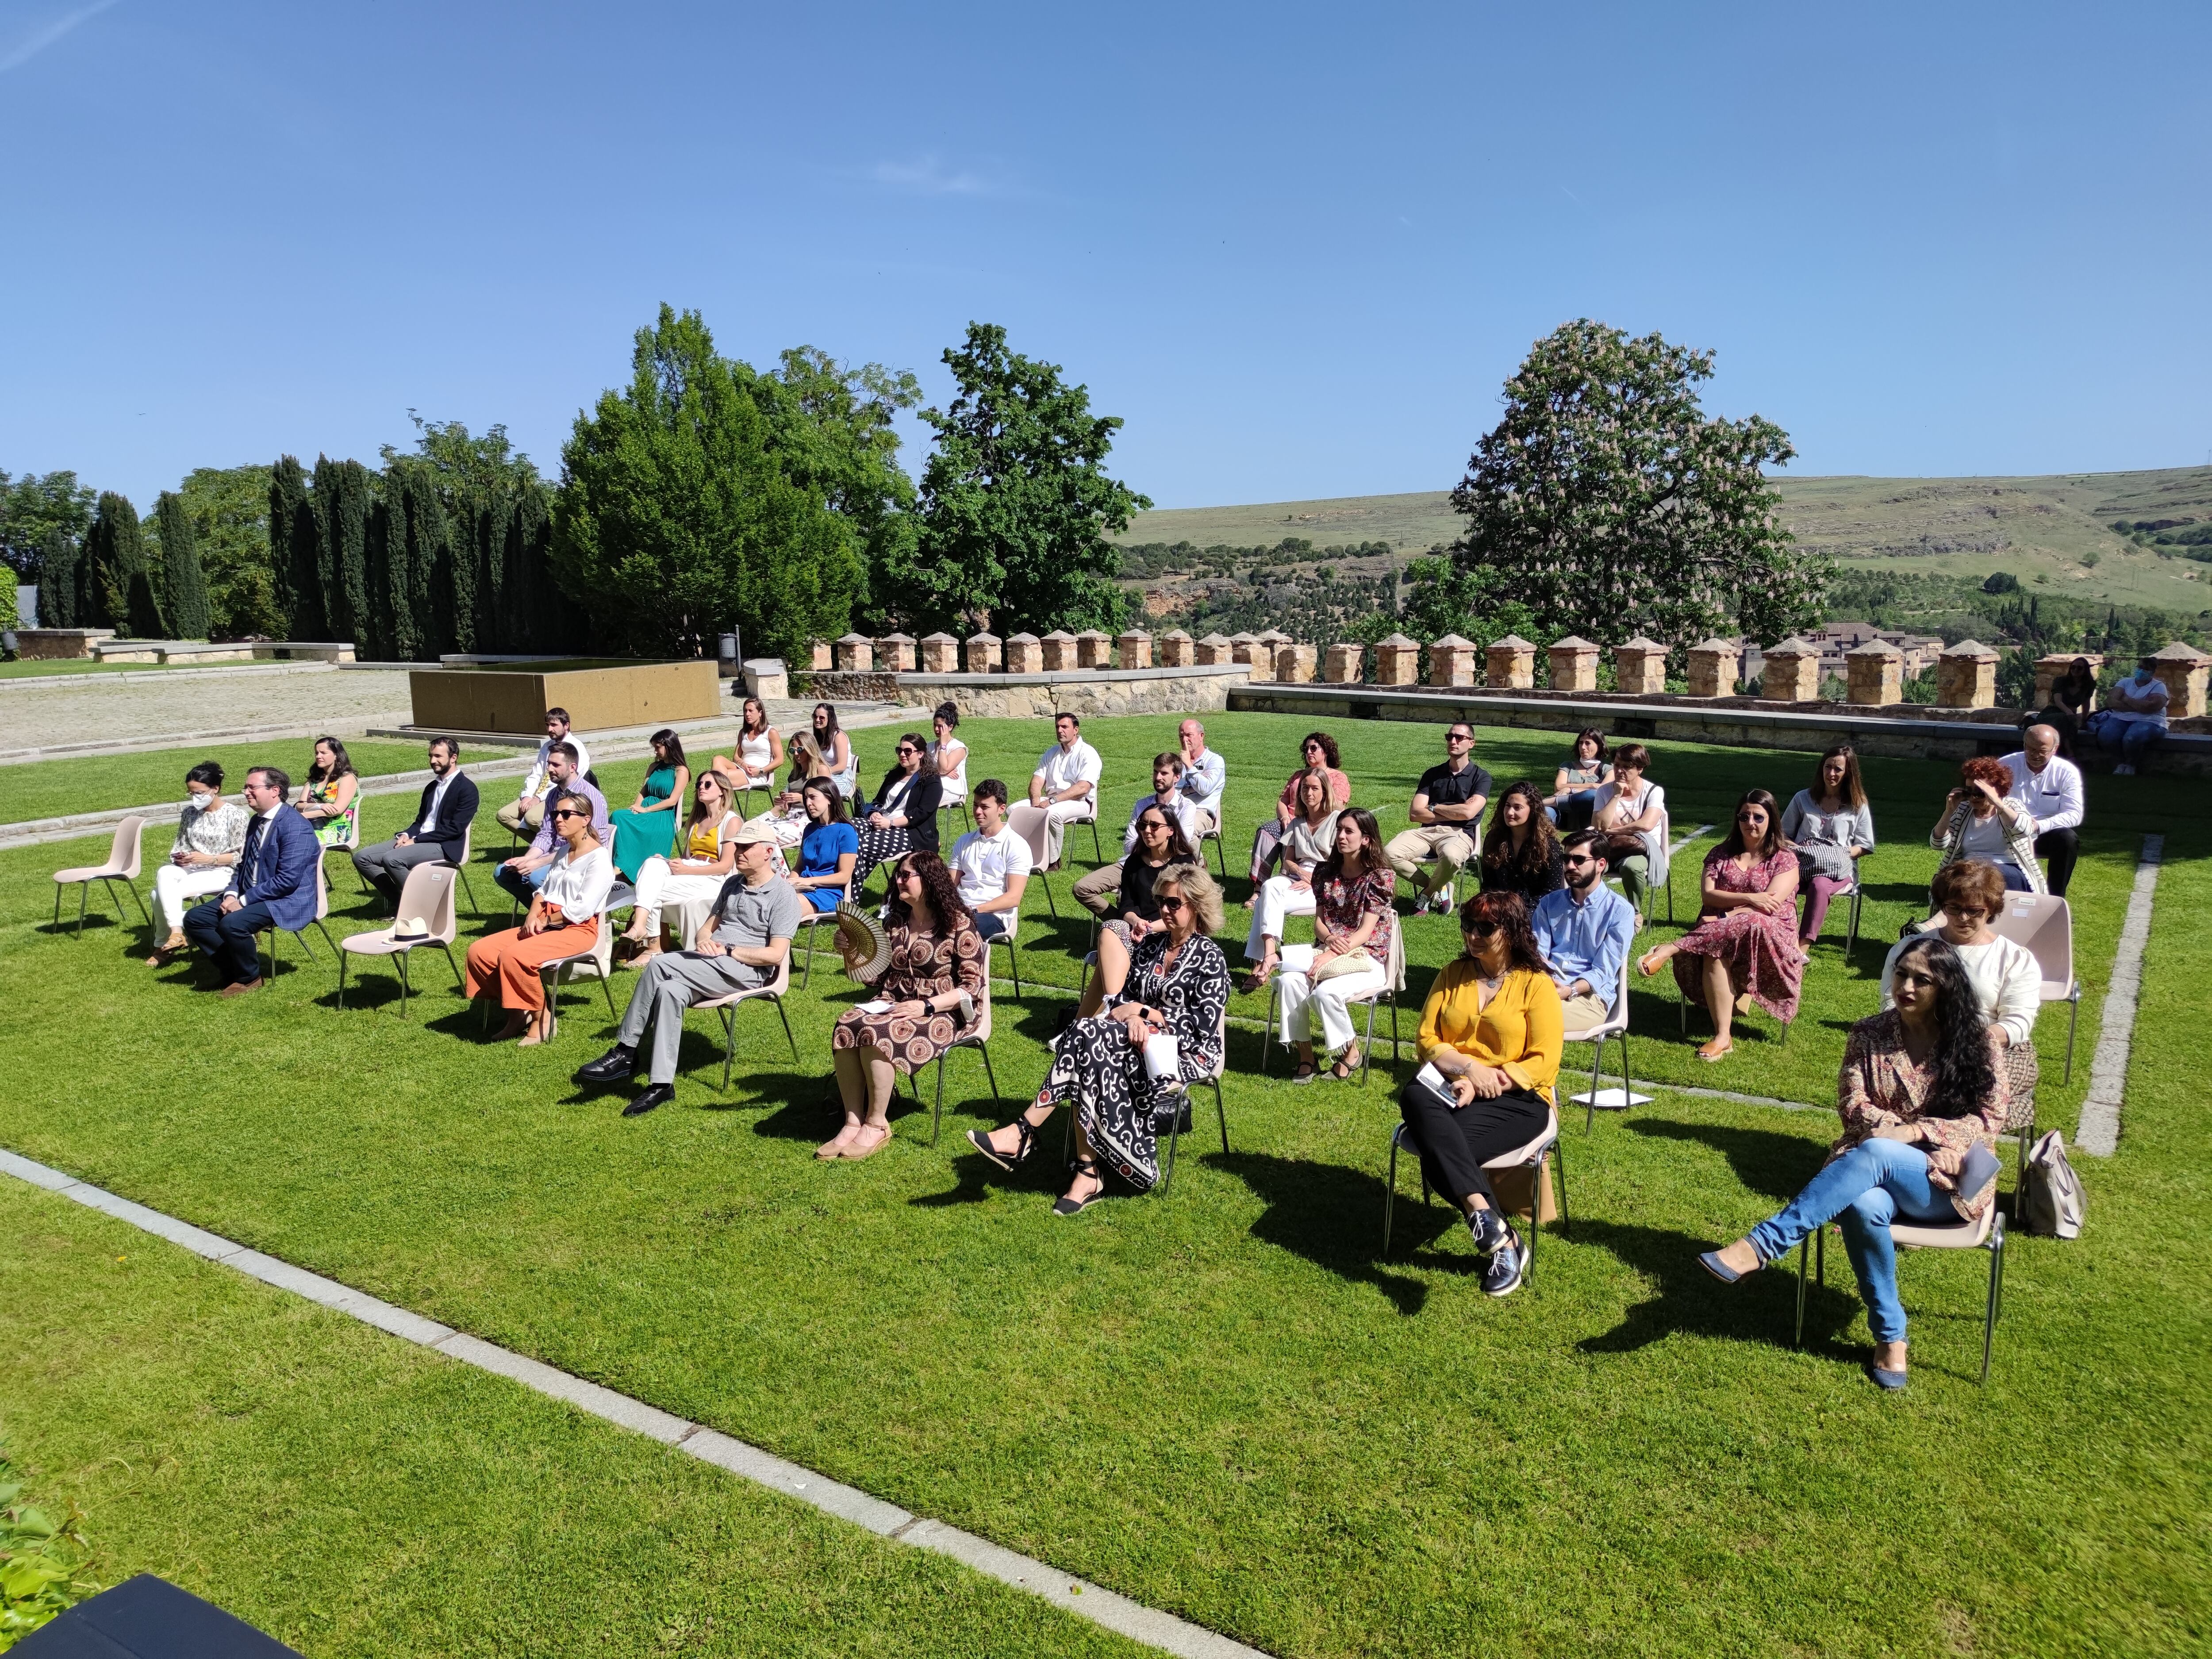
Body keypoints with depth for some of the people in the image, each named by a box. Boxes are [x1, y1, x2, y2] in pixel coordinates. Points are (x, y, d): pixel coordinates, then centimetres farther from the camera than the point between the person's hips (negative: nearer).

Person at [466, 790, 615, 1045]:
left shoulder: (599, 858, -11)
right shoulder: (563, 852, 17)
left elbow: (582, 909, -18)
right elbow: (543, 890, 18)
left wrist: (546, 920, -9)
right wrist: (533, 916, -3)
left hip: (577, 930, -9)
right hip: (544, 924, 9)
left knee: (513, 955, -31)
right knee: (479, 951, -7)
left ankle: (541, 1019, -13)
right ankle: (516, 1012, 2)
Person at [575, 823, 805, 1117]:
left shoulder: (784, 896, -5)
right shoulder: (732, 884, 20)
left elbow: (775, 954, -13)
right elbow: (708, 926, 22)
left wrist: (727, 950, -14)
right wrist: (704, 941, -2)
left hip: (746, 971, -7)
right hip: (712, 964, 7)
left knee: (659, 965, -25)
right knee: (669, 990, -27)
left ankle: (625, 1053, -18)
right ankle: (662, 1085, -27)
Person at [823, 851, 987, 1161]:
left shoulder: (958, 924, -8)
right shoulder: (894, 921, 10)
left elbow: (972, 987, -11)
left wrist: (925, 1007, -20)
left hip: (943, 1012, -6)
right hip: (892, 1004, 6)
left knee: (875, 1033, -31)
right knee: (846, 1026, -24)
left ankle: (877, 1125, -16)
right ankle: (853, 1122, -19)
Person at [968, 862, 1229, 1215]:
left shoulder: (1209, 957, -3)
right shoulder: (1150, 945, 16)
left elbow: (1203, 1025, -11)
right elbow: (1123, 997, 10)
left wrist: (1148, 1013, -9)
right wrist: (1133, 1018, -13)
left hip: (1186, 1052, -6)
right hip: (1142, 1041, 6)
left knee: (1088, 1036, -29)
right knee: (1090, 1058, -30)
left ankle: (1024, 1131, -27)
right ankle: (1088, 1175, -31)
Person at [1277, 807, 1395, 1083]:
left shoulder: (1381, 876, -6)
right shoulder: (1327, 873, 10)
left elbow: (1366, 931, -13)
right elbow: (1318, 921, 8)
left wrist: (1332, 955, -24)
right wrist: (1330, 939, -16)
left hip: (1366, 957, -5)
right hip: (1327, 950, 5)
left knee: (1325, 992, -32)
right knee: (1290, 981, -26)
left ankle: (1351, 1052, -6)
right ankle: (1305, 1056, -16)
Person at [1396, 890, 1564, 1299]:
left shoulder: (1536, 985, 0)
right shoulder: (1452, 975, 13)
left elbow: (1543, 1063, -7)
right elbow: (1427, 1040, 7)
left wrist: (1485, 1084, -15)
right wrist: (1470, 1068, -11)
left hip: (1516, 1097, -4)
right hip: (1451, 1087, 4)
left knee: (1439, 1148, -32)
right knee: (1414, 1097, -34)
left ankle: (1496, 1238, -20)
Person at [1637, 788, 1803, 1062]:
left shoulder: (1785, 858, 5)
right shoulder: (1720, 855, 15)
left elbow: (1770, 906, -9)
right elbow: (1709, 896, 0)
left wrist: (1725, 917, -14)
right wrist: (1748, 899, -15)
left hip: (1770, 935, -2)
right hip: (1718, 930, 2)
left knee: (1751, 924, -39)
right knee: (1715, 954, -36)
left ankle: (1669, 950, -39)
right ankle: (1722, 1036, -39)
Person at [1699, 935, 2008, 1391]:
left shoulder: (1971, 1043, 3)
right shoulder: (1869, 1037, 7)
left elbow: (1990, 1120, -2)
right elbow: (1854, 1107, 0)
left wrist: (1916, 1132, -16)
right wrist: (1895, 1130, -20)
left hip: (1945, 1185, -2)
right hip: (1878, 1173, 2)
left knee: (1873, 1154, -37)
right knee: (1865, 1206, -37)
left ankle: (1760, 1246, -43)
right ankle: (1890, 1337, -19)